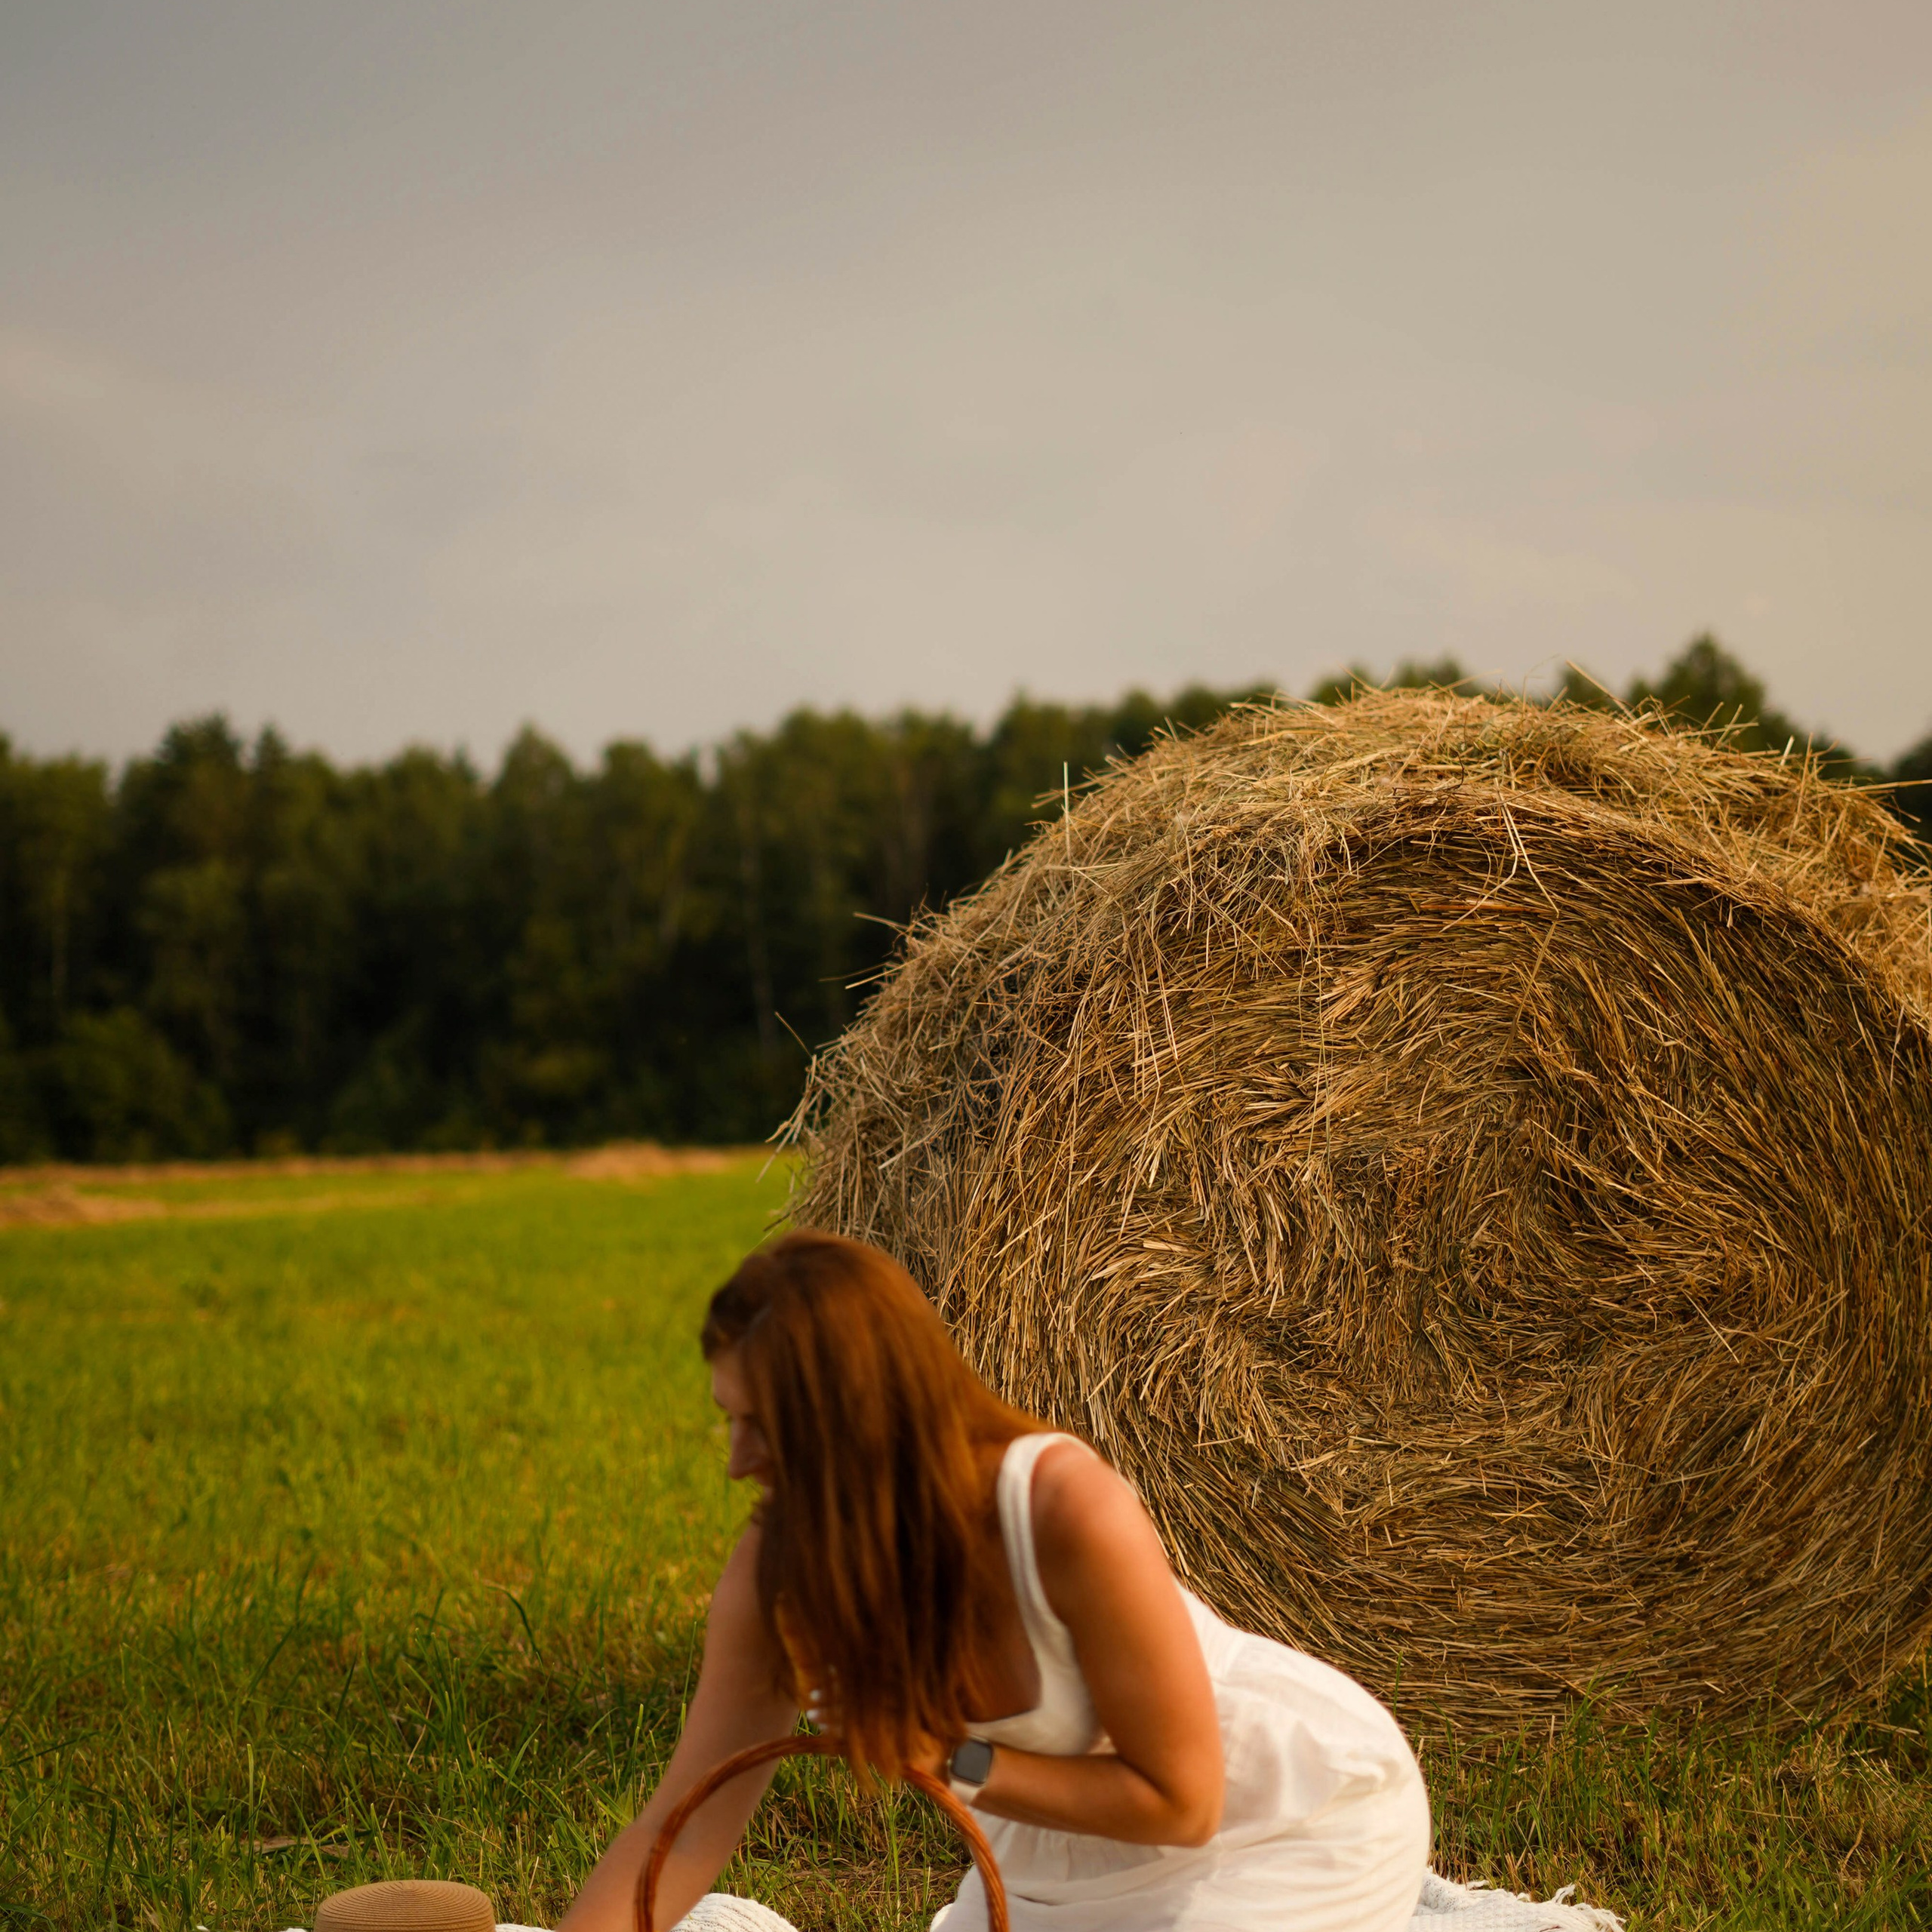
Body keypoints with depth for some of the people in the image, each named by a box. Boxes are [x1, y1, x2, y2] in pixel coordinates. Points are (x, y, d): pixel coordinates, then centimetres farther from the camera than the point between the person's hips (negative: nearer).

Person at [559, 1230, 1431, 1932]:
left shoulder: (1069, 1512, -36)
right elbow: (678, 1837, -15)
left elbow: (1178, 1799, -25)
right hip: (1080, 1855, 6)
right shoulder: (776, 1573, -20)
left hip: (1302, 1809, -6)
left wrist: (951, 1763, -28)